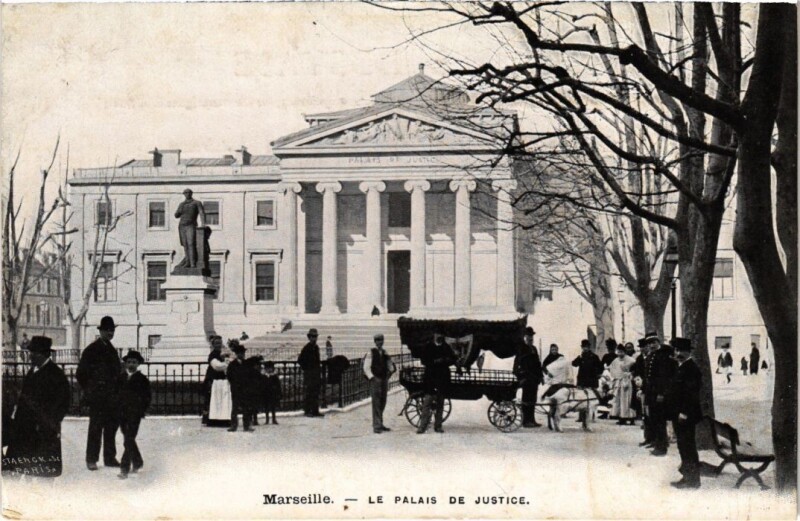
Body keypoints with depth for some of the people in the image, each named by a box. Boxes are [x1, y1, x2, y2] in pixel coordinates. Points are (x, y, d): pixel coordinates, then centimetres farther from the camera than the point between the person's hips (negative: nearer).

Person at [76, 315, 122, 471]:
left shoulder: (112, 350, 15)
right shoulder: (91, 350, -5)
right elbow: (80, 373, -3)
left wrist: (116, 391, 11)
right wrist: (89, 391, -3)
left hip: (112, 398, 6)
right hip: (97, 398, -6)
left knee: (111, 428, 8)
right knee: (96, 428, -3)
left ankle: (110, 458, 15)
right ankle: (91, 459, 2)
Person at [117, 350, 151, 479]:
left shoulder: (142, 380, -1)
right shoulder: (120, 378, 6)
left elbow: (147, 398, 1)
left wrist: (141, 411, -8)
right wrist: (117, 410, 2)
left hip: (135, 415, -4)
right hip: (122, 414, 4)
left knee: (129, 440, -10)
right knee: (128, 440, 13)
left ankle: (124, 468, -10)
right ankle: (137, 462, 32)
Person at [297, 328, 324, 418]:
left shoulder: (316, 347, 14)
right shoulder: (306, 348, -9)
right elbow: (300, 360, -10)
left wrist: (319, 368, 15)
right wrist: (306, 368, -10)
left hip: (316, 373, 8)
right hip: (309, 374, -8)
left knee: (316, 393, 9)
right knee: (309, 393, -5)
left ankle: (315, 411, 13)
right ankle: (307, 411, 0)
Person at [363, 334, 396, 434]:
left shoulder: (384, 353, 12)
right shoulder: (371, 353, -6)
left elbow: (390, 365, 22)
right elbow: (366, 367, -9)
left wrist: (390, 371, 4)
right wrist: (372, 378, -15)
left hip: (384, 380, 7)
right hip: (375, 380, -6)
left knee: (382, 403, 11)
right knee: (376, 403, -9)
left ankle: (380, 424, 21)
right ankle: (376, 426, -9)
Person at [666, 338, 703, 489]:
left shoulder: (691, 368, -16)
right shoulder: (681, 367, 16)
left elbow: (691, 392, -22)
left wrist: (684, 413, -23)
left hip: (686, 415, -10)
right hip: (679, 414, 10)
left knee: (688, 447, -5)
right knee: (683, 446, 17)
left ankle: (692, 479, 0)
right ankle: (687, 476, 27)